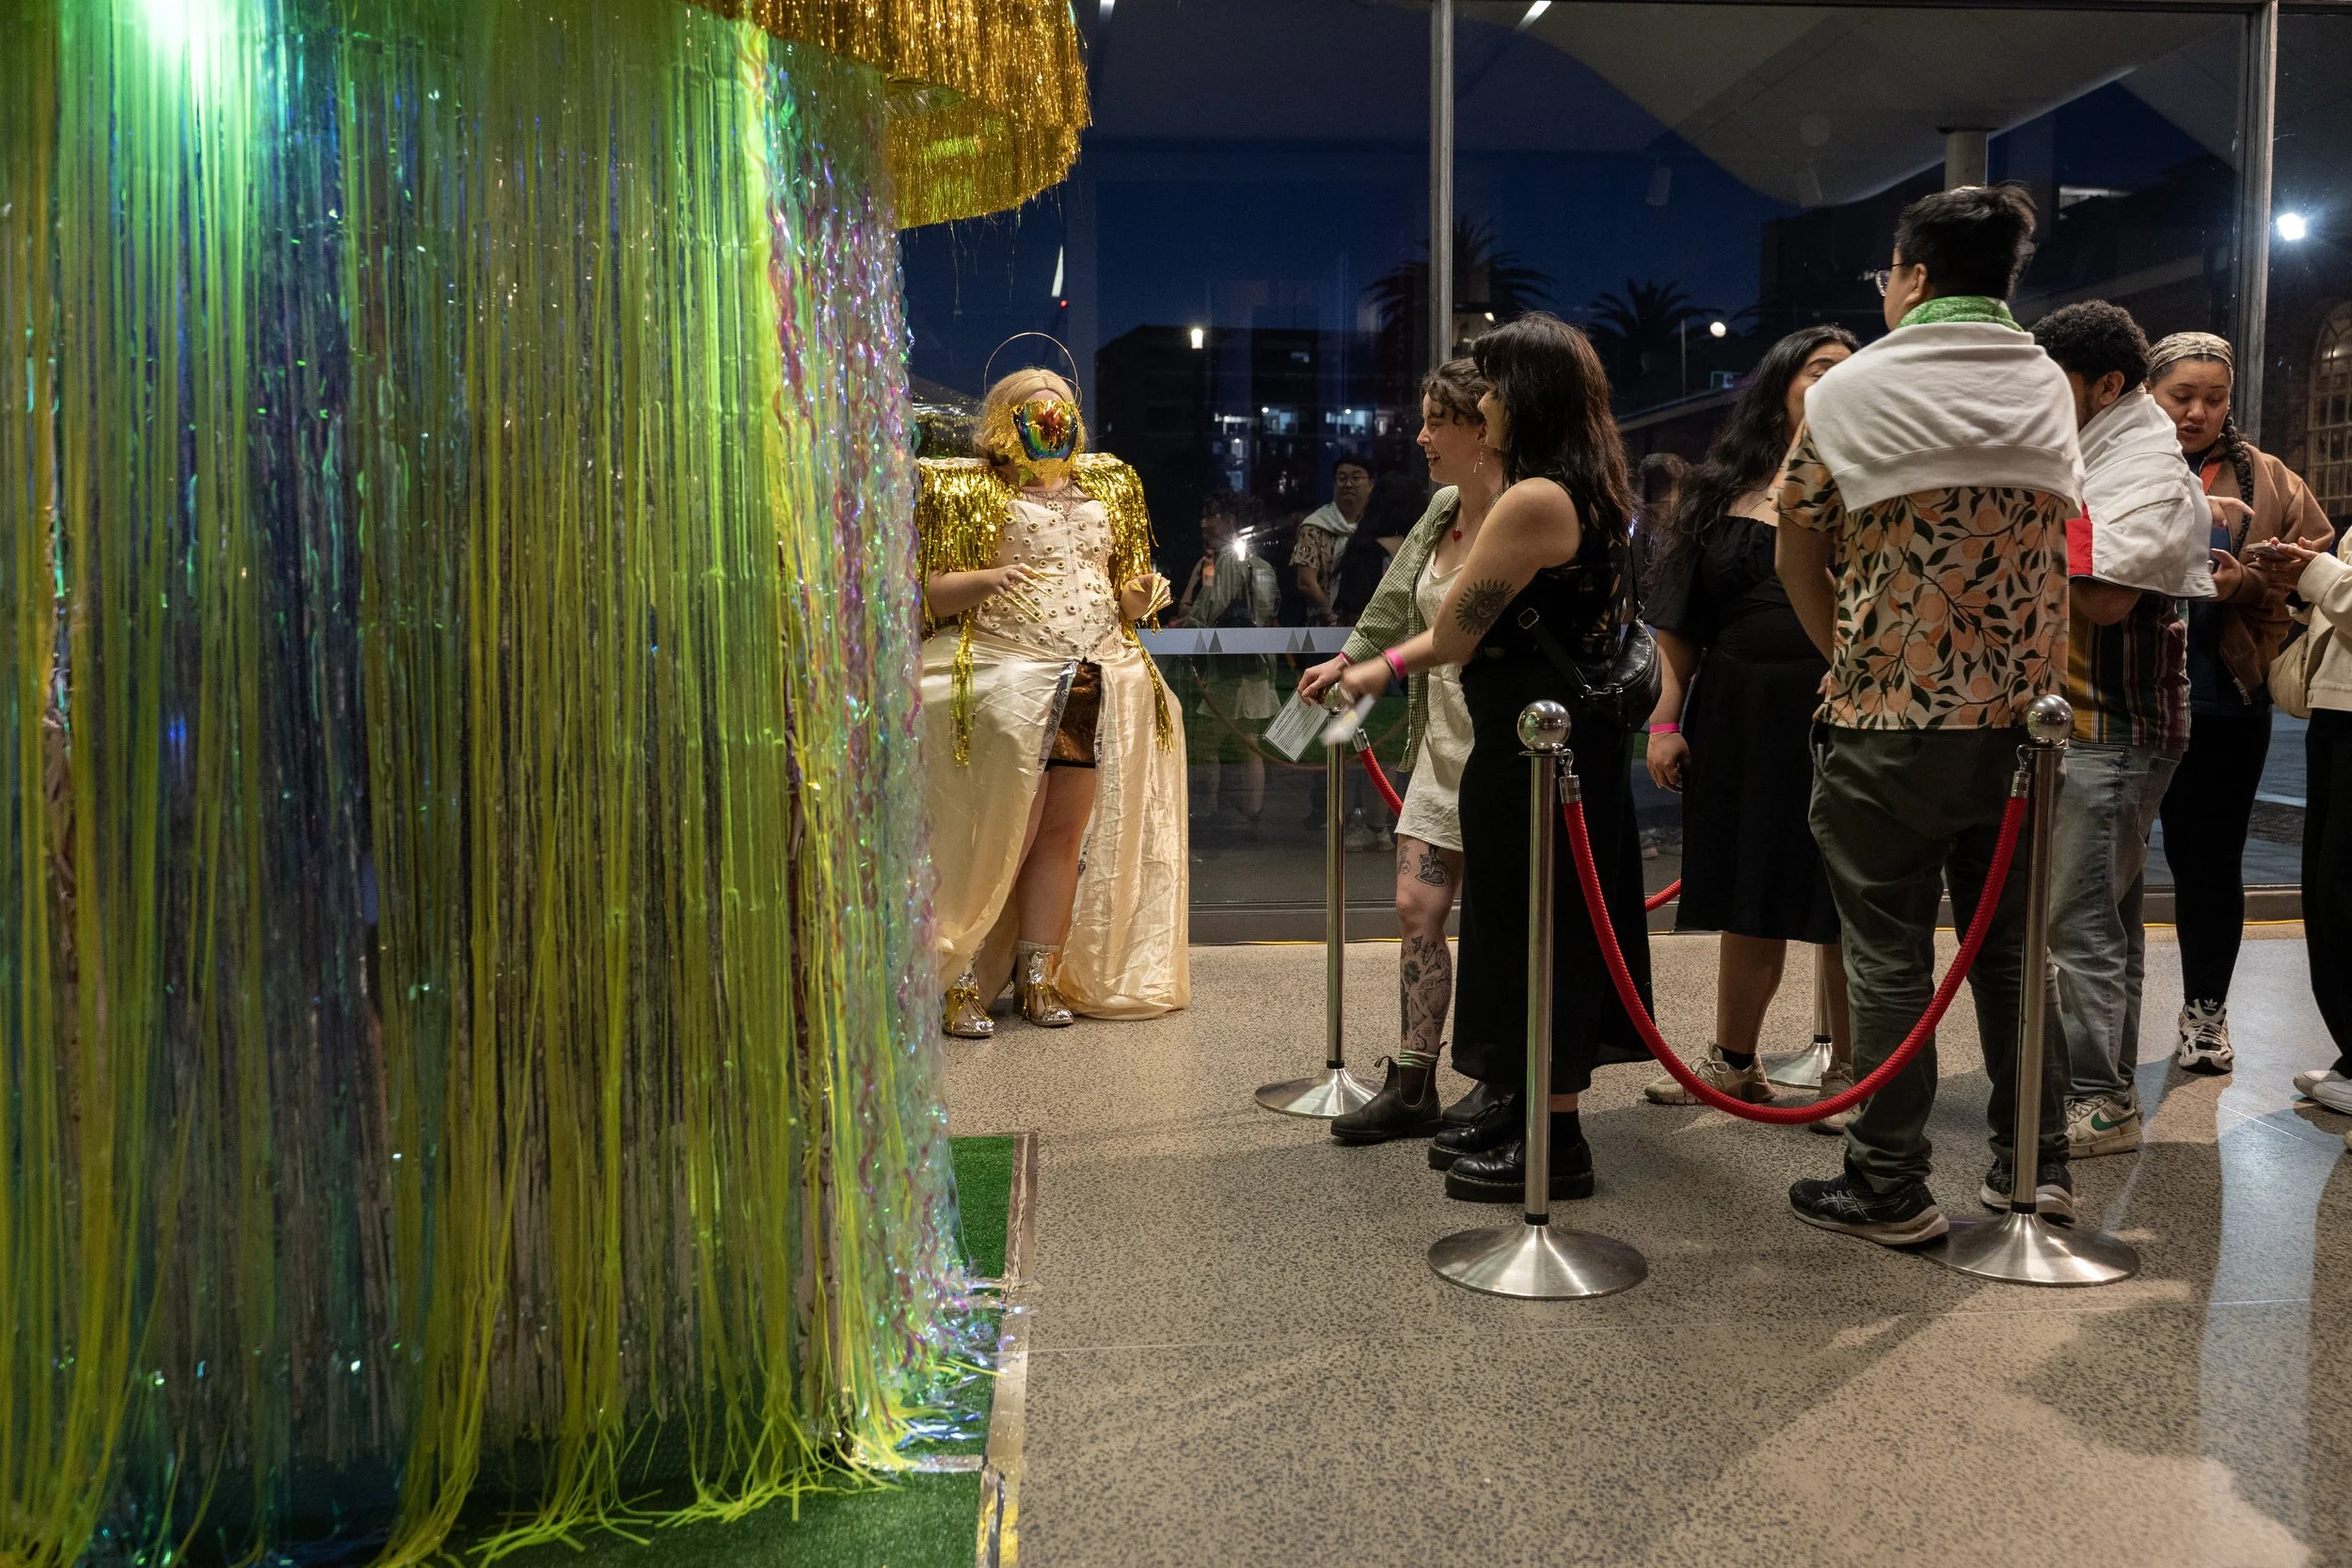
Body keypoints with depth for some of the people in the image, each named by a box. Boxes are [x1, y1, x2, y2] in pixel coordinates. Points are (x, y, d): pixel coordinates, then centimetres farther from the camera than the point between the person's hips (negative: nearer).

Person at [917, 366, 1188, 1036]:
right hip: (1007, 682, -5)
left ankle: (1041, 979, 12)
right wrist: (987, 578, -22)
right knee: (1000, 834, -8)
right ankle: (960, 987, -1)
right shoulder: (972, 491, 3)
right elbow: (929, 593, -3)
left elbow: (1121, 594, 24)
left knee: (1066, 832, 4)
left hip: (1100, 681, 5)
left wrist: (1142, 595, 1)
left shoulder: (1104, 490, 19)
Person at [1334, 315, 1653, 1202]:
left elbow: (1454, 635, -17)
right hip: (1578, 740, 10)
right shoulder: (1596, 492, 13)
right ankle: (1523, 1109, 29)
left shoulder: (1535, 500, -20)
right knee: (1545, 929, 16)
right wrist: (1378, 669, 18)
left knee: (1532, 932, 0)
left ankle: (1554, 1142, 10)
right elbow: (1484, 629, 17)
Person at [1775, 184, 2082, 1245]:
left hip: (1887, 719, -4)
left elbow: (1798, 554, 0)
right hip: (2018, 716, 5)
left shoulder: (1854, 390, -5)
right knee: (2011, 942, 15)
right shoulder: (2050, 390, 8)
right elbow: (2061, 542, 12)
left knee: (1889, 956, 3)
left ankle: (1890, 1189, 10)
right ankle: (2037, 1163, 23)